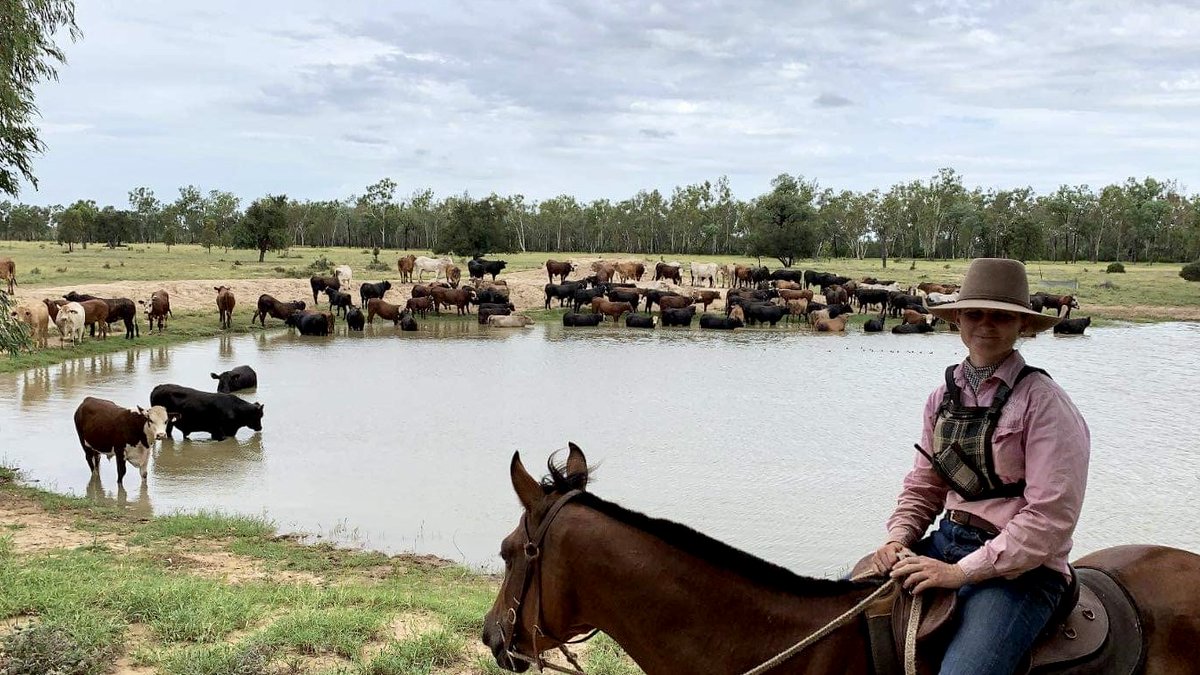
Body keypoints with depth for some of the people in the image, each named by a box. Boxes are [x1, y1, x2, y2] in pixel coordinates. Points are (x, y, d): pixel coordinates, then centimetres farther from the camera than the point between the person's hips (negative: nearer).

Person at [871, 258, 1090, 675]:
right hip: (948, 542, 7)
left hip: (1019, 566, -6)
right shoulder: (944, 397, 8)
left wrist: (961, 571, -19)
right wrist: (898, 540, -6)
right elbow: (921, 489, 15)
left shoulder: (1042, 401, -11)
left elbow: (1050, 516, -17)